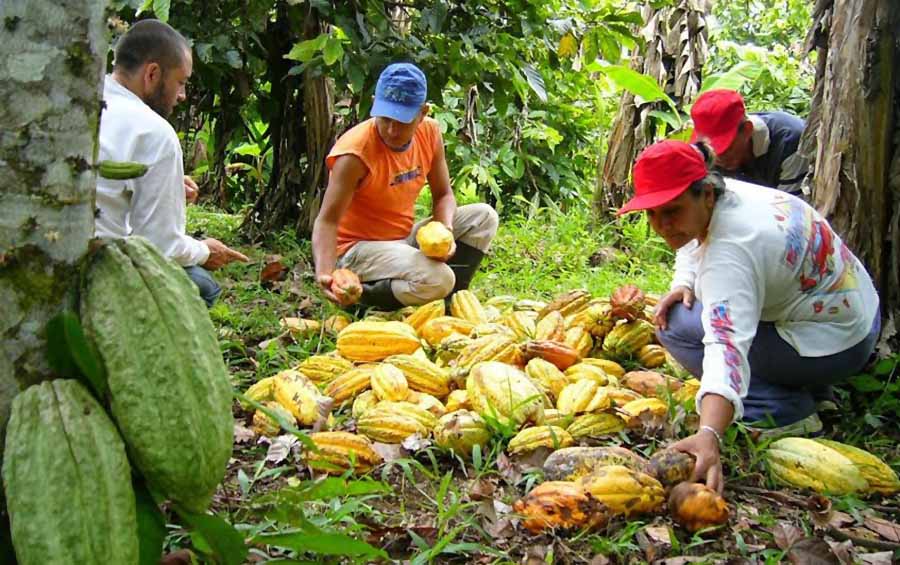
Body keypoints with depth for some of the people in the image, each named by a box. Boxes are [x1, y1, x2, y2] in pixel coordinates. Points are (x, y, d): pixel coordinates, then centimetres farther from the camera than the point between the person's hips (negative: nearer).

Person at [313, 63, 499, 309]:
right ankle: (361, 295, -7)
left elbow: (443, 195, 5)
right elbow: (327, 221, -25)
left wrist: (446, 232, -17)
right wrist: (324, 273, -43)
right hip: (358, 249, -7)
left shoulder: (429, 132, -5)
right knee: (437, 279, -31)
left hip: (405, 238, 8)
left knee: (484, 217, 0)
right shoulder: (356, 152, -24)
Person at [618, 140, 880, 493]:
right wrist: (683, 285, -6)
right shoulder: (728, 195, -5)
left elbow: (728, 344, -47)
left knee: (677, 326, -17)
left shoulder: (732, 250, -33)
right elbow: (692, 247, 16)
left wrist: (709, 436, -58)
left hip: (832, 346, -10)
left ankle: (785, 411, -12)